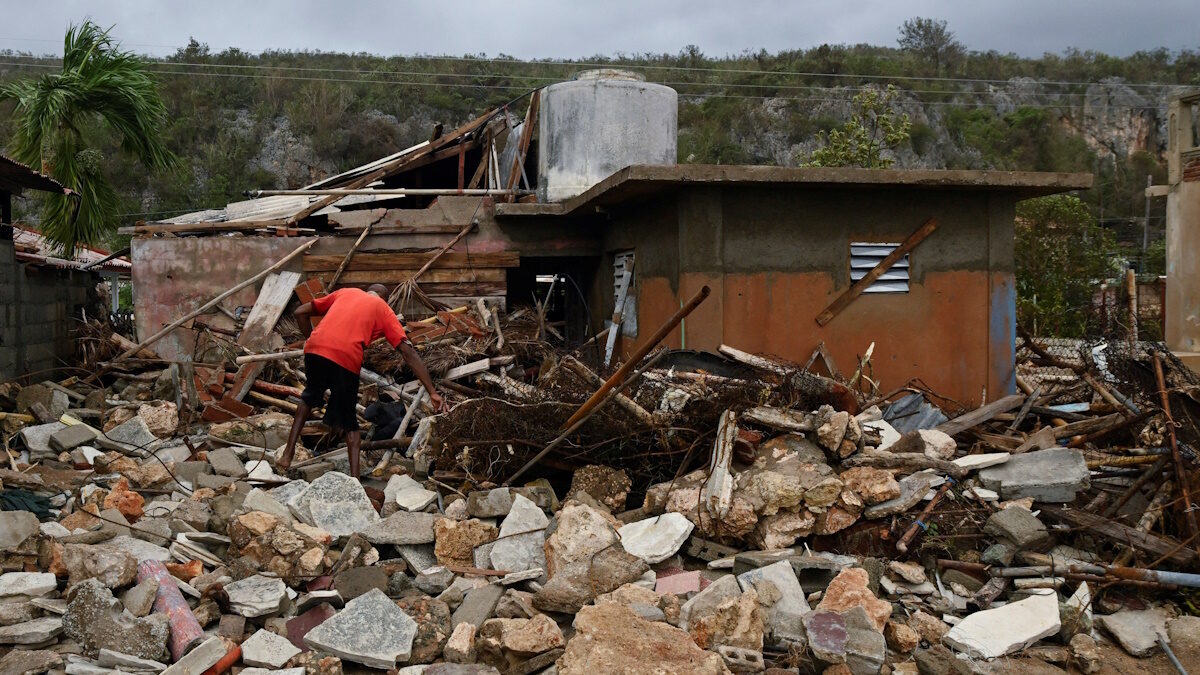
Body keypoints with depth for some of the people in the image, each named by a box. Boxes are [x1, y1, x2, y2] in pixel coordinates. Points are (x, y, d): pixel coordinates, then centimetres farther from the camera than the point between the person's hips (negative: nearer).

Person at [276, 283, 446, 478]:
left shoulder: (344, 292, 30)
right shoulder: (384, 310, 21)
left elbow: (300, 313, 27)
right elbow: (409, 354, 10)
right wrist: (433, 393, 7)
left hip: (314, 350, 3)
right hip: (346, 359, -2)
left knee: (310, 396, 33)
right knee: (349, 421, 16)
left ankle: (287, 454, 28)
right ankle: (354, 479, 7)